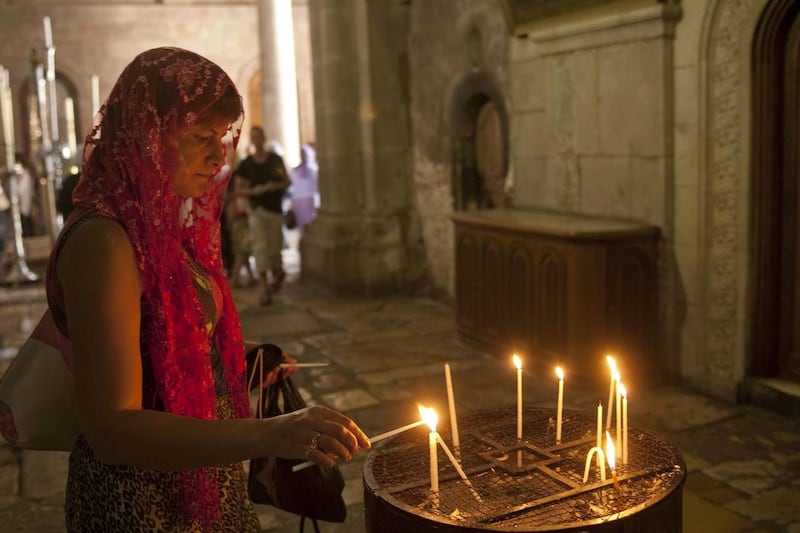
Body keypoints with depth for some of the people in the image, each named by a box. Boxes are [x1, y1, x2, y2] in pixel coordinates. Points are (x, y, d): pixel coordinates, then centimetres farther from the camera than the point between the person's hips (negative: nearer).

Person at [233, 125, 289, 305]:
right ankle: (263, 286, -14)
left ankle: (278, 273, 37)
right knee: (260, 246, -13)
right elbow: (237, 190, 1)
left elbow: (287, 182, 9)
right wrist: (253, 191, -17)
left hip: (275, 209, 1)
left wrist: (276, 186, -12)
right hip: (257, 210, -1)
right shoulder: (245, 164, 1)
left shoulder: (276, 160, 4)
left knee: (274, 248, 7)